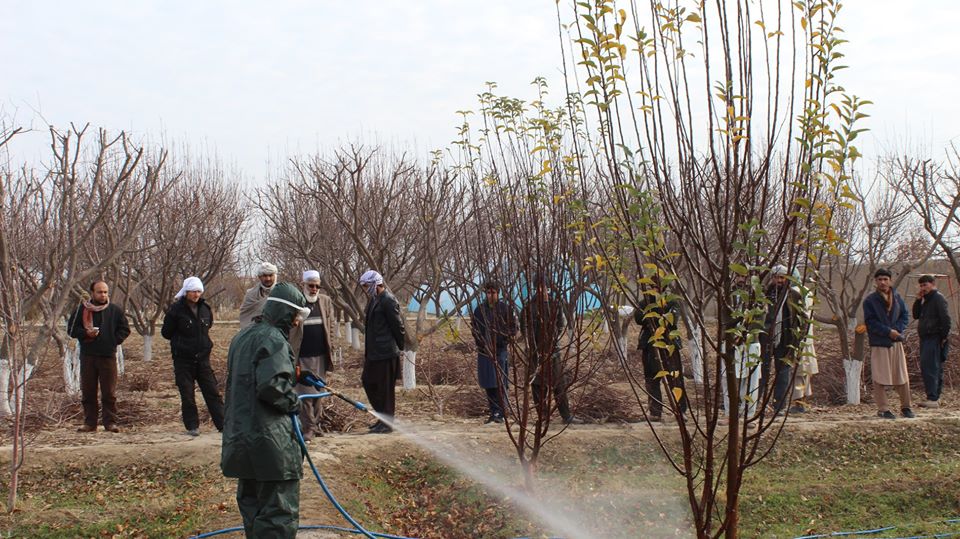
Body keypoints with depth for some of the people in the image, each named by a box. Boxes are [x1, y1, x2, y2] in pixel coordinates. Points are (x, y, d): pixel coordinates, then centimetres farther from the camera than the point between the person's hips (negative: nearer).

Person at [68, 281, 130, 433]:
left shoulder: (115, 310, 6)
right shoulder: (82, 309, 6)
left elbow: (125, 330, 11)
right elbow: (72, 329, 7)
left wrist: (114, 341, -2)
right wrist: (86, 333, -11)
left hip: (108, 356, -1)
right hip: (87, 356, 1)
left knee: (109, 392, -1)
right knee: (87, 392, 5)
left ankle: (110, 422, 6)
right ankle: (89, 422, 12)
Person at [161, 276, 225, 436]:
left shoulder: (205, 309, 4)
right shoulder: (176, 310, -10)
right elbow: (166, 333, -2)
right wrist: (180, 341, 4)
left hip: (202, 358, 4)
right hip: (183, 360, -3)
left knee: (212, 392, 2)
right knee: (187, 395, 2)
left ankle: (222, 424, 4)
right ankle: (192, 426, 11)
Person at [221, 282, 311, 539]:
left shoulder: (243, 337, 16)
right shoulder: (274, 339, -15)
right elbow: (272, 385, -26)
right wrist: (293, 402, -8)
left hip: (241, 436, 10)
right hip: (271, 440, -10)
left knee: (252, 503, 19)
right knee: (280, 509, -7)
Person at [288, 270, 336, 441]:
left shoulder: (326, 301, 8)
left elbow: (330, 326, 14)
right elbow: (286, 331, -6)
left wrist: (330, 348, 8)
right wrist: (290, 356, -9)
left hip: (321, 356, 5)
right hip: (302, 357, -5)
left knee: (317, 392, 12)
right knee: (305, 393, -4)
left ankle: (316, 424, 23)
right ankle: (308, 428, 4)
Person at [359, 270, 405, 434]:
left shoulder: (388, 301, -16)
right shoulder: (374, 300, 14)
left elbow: (398, 326, -14)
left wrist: (400, 347, -6)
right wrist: (367, 351, 18)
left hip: (386, 353, -10)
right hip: (373, 353, 10)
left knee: (385, 388, -2)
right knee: (368, 382, 15)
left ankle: (387, 423, 8)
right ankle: (383, 417, 25)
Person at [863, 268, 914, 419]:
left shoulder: (897, 298, 9)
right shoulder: (869, 301, -4)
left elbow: (905, 315, 10)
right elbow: (870, 322, -9)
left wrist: (897, 329, -8)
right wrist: (888, 332, -15)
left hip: (896, 342, 4)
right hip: (879, 344, -4)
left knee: (902, 376, 6)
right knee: (880, 378, -2)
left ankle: (905, 406, 18)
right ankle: (883, 409, 6)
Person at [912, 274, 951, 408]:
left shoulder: (938, 298, -9)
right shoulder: (925, 300, 20)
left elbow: (945, 318, -16)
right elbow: (916, 315, 17)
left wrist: (944, 336, -19)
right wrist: (918, 300, 5)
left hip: (935, 339, -10)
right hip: (925, 339, 10)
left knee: (929, 368, -16)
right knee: (935, 369, 10)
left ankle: (933, 399, -19)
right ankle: (935, 398, 14)